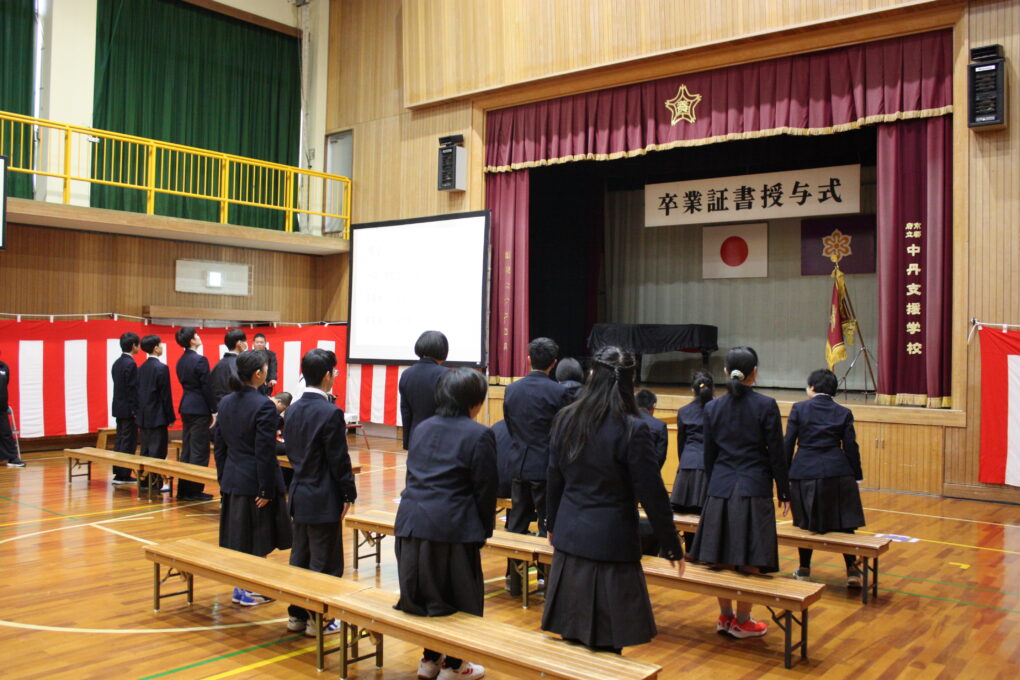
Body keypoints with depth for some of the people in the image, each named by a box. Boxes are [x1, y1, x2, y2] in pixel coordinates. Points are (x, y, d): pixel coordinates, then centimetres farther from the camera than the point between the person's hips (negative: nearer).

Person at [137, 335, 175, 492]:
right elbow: (166, 395, -14)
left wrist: (140, 413, 17)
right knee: (157, 451, -4)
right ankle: (156, 483, -2)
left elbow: (139, 392, 12)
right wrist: (171, 417, -8)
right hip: (157, 417, -8)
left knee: (146, 450, 12)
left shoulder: (141, 368, 9)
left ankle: (145, 481, 17)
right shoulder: (161, 368, -14)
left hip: (143, 416, 8)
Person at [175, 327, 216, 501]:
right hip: (199, 408, -9)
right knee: (200, 451, -2)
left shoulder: (181, 361, 11)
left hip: (185, 406, 9)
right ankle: (195, 490, 1)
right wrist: (213, 411, -9)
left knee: (186, 449, 13)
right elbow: (207, 387, -15)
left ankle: (183, 489, 18)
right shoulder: (200, 360, -15)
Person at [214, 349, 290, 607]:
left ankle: (240, 588, 24)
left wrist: (222, 479, 17)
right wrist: (266, 490, -14)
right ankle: (249, 590, 15)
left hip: (232, 480, 7)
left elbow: (219, 445, 10)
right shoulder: (263, 406, -18)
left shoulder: (226, 402, 5)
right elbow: (265, 453, -18)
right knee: (257, 542, 6)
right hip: (255, 482, -7)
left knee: (238, 537, 15)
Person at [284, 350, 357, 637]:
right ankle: (318, 620, 11)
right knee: (324, 562, 3)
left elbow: (291, 451, 12)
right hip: (324, 499, -8)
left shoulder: (293, 410, 6)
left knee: (300, 557, 16)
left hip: (299, 494, 8)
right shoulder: (330, 413, -19)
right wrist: (349, 494, -7)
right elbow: (339, 460, -16)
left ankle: (297, 614, 26)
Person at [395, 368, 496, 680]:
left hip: (411, 521, 7)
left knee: (424, 590, 19)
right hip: (452, 526, -6)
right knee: (459, 595, 10)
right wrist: (483, 532, 6)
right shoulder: (479, 435, -7)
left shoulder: (422, 428, 12)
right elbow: (485, 490, -6)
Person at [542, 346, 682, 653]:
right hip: (611, 544, -5)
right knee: (606, 644, 5)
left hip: (569, 538, 5)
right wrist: (672, 546, 0)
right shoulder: (633, 429, -14)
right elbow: (652, 493, -10)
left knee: (572, 639, 14)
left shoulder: (566, 419, 1)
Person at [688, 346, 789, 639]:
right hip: (754, 489, -3)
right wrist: (784, 493, 4)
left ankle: (725, 616, 22)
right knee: (750, 560, 5)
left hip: (720, 488, 4)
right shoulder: (766, 405, -7)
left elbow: (709, 455, 8)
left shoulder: (712, 407, 2)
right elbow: (776, 453, -5)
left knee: (721, 556, 11)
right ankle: (742, 622, 13)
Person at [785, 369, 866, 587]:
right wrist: (856, 477, 10)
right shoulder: (843, 413, 5)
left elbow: (788, 444, -1)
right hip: (837, 473, 1)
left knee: (806, 523, 13)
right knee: (843, 522, 11)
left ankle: (804, 569, 21)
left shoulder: (799, 408, 0)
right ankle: (852, 570, 9)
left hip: (804, 472, -1)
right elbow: (851, 448, 3)